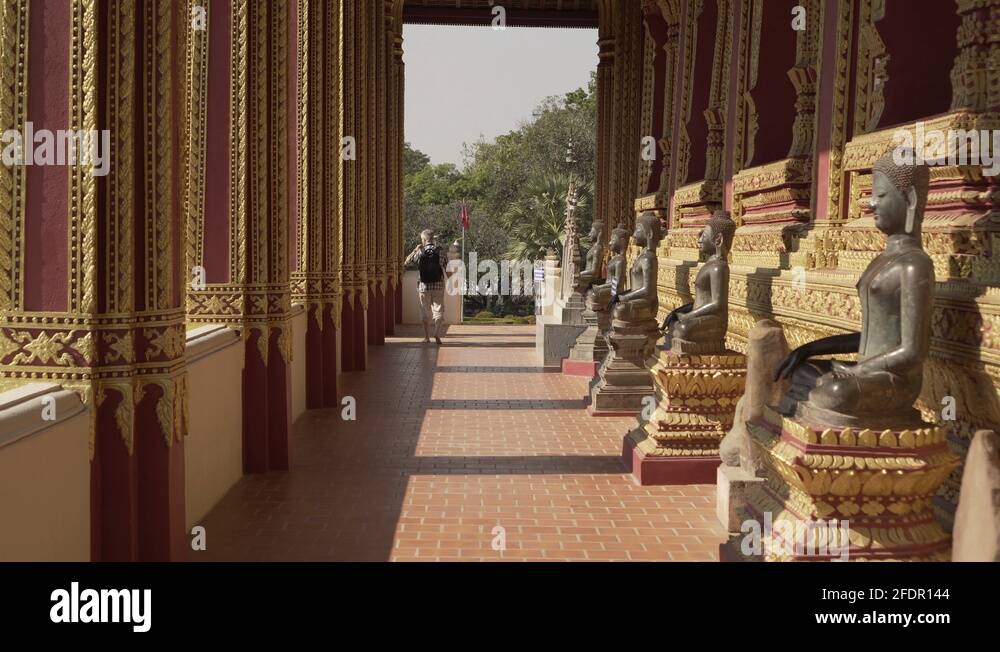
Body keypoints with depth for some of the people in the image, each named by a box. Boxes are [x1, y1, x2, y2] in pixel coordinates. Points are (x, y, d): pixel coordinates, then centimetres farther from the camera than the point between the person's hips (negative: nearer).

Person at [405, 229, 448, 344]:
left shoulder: (419, 252, -3)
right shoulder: (439, 251, -3)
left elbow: (407, 261, 11)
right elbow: (443, 268, -4)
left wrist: (415, 249, 17)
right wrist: (443, 282, 6)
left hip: (424, 286, 1)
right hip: (438, 285, 0)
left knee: (425, 312, 10)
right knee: (438, 310, 3)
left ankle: (427, 336, 12)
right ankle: (437, 334, -13)